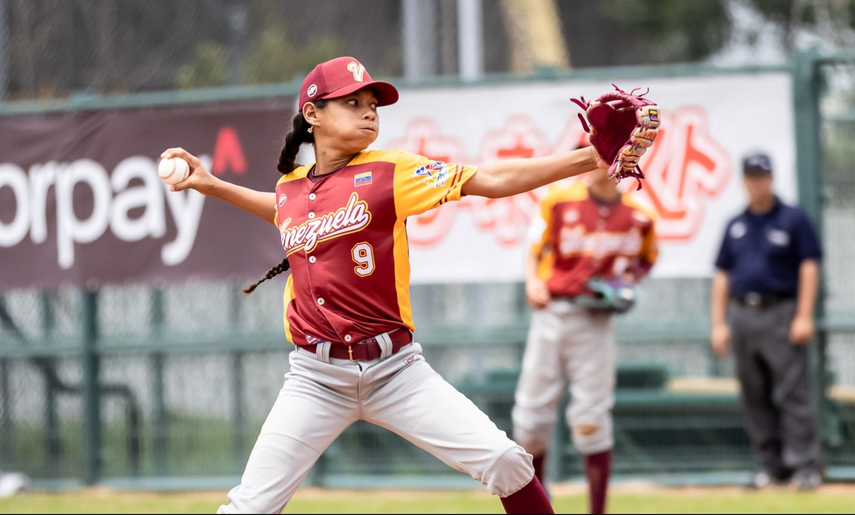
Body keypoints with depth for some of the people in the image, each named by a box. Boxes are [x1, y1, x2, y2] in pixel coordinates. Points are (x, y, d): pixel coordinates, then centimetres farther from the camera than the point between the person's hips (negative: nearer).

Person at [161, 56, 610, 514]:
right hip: (316, 378, 2)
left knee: (504, 461, -12)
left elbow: (491, 181, -10)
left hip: (395, 368, -2)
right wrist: (211, 185, 28)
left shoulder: (390, 172, -3)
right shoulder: (291, 188, 7)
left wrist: (587, 159, -18)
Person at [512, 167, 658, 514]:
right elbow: (535, 251, 4)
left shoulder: (638, 217, 0)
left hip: (595, 320, -1)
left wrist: (628, 281, -2)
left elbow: (647, 261, 17)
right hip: (551, 313, 1)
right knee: (531, 413, 3)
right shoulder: (559, 201, -3)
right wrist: (533, 280, -15)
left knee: (591, 421, -5)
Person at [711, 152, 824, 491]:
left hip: (781, 313, -5)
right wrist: (719, 324, 8)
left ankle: (804, 463, -10)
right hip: (742, 316, 5)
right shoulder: (735, 227, 15)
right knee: (754, 397, 5)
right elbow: (722, 275, 16)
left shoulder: (792, 220, 1)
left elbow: (809, 267, -3)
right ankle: (770, 464, 11)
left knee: (793, 392, -10)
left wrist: (804, 316, -11)